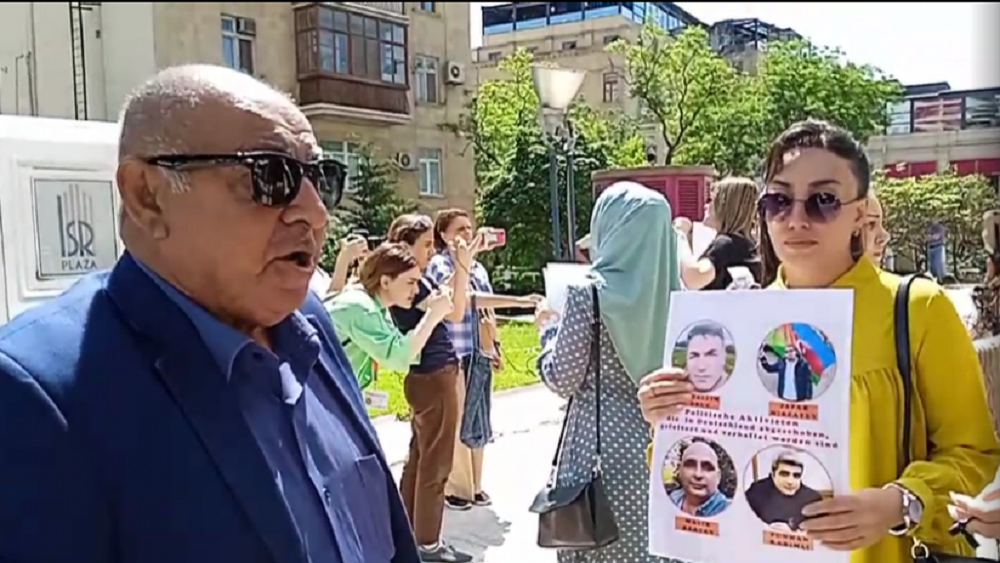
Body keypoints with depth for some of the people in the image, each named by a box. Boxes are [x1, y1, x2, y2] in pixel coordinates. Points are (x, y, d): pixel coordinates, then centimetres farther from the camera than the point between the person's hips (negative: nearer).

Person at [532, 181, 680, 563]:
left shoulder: (588, 294, -15)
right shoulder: (672, 291, 1)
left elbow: (564, 381, -9)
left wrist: (549, 327, 6)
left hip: (604, 443, -5)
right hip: (661, 439, 5)